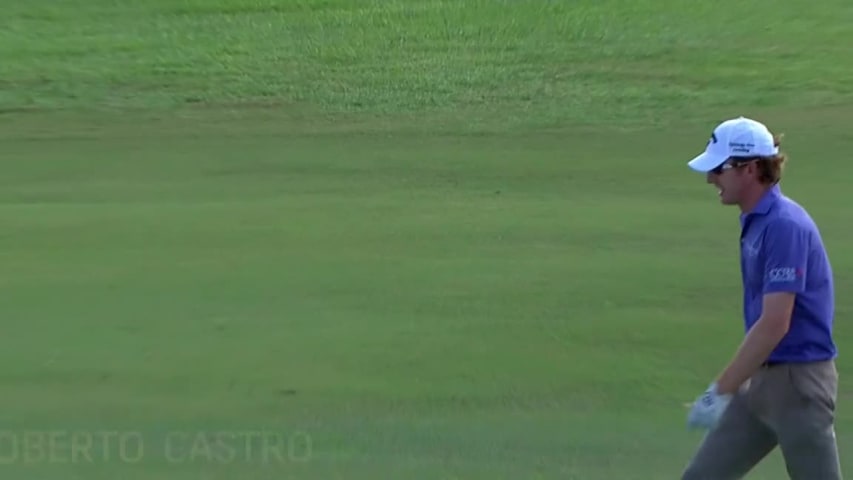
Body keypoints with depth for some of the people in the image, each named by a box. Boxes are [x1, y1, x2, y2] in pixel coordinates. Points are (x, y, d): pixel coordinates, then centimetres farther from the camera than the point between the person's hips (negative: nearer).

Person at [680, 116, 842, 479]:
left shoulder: (785, 225, -21)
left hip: (797, 381, -9)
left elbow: (774, 325, -25)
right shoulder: (756, 221, 8)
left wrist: (721, 390, -21)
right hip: (763, 379, 9)